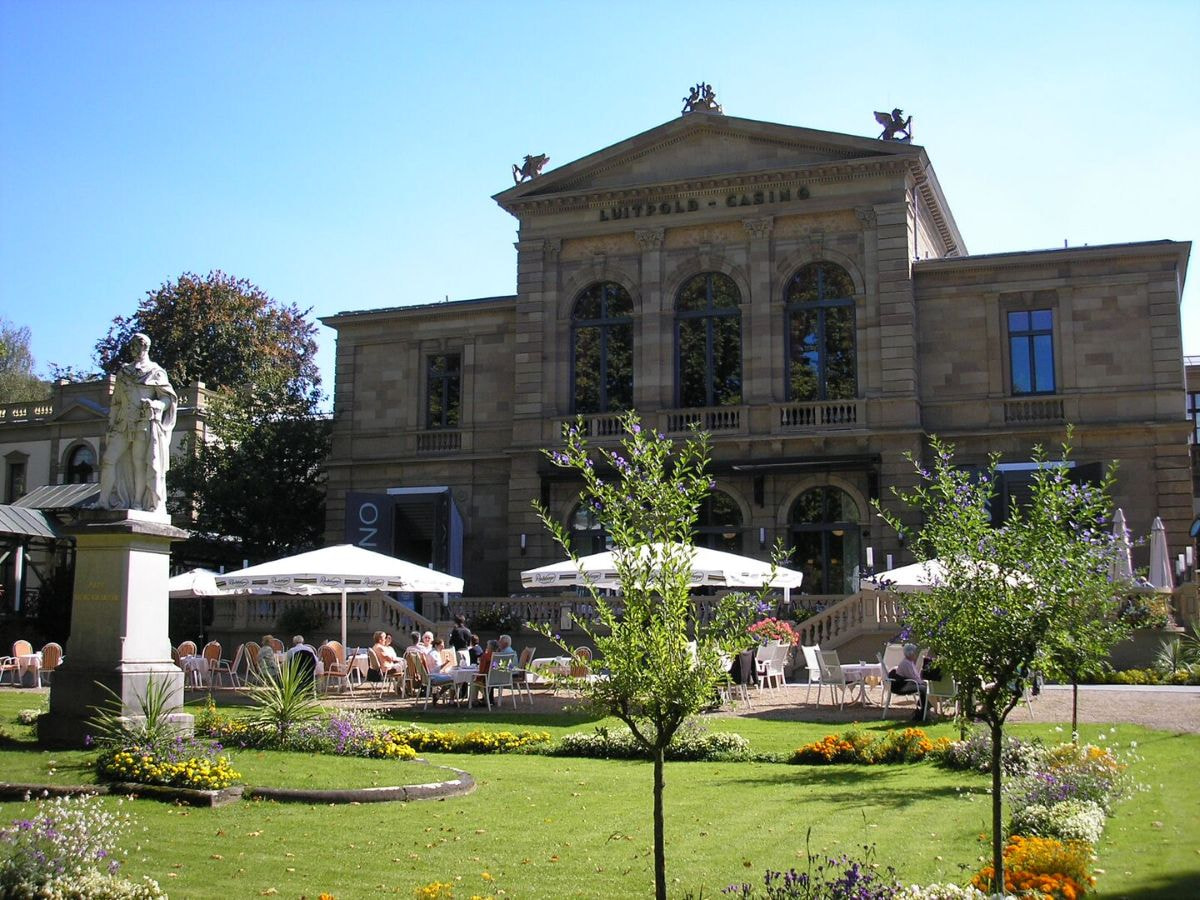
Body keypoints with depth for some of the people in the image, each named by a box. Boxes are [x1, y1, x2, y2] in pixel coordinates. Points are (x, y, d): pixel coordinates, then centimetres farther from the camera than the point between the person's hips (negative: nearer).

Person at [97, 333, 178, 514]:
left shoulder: (155, 372, 5)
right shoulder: (123, 372, 18)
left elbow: (169, 398, 0)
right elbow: (116, 402, 20)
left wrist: (154, 405, -20)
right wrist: (110, 425, 14)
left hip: (145, 424, -5)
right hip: (123, 424, 5)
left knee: (139, 463, -5)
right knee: (109, 459, -3)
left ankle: (137, 502, 1)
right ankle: (103, 501, 0)